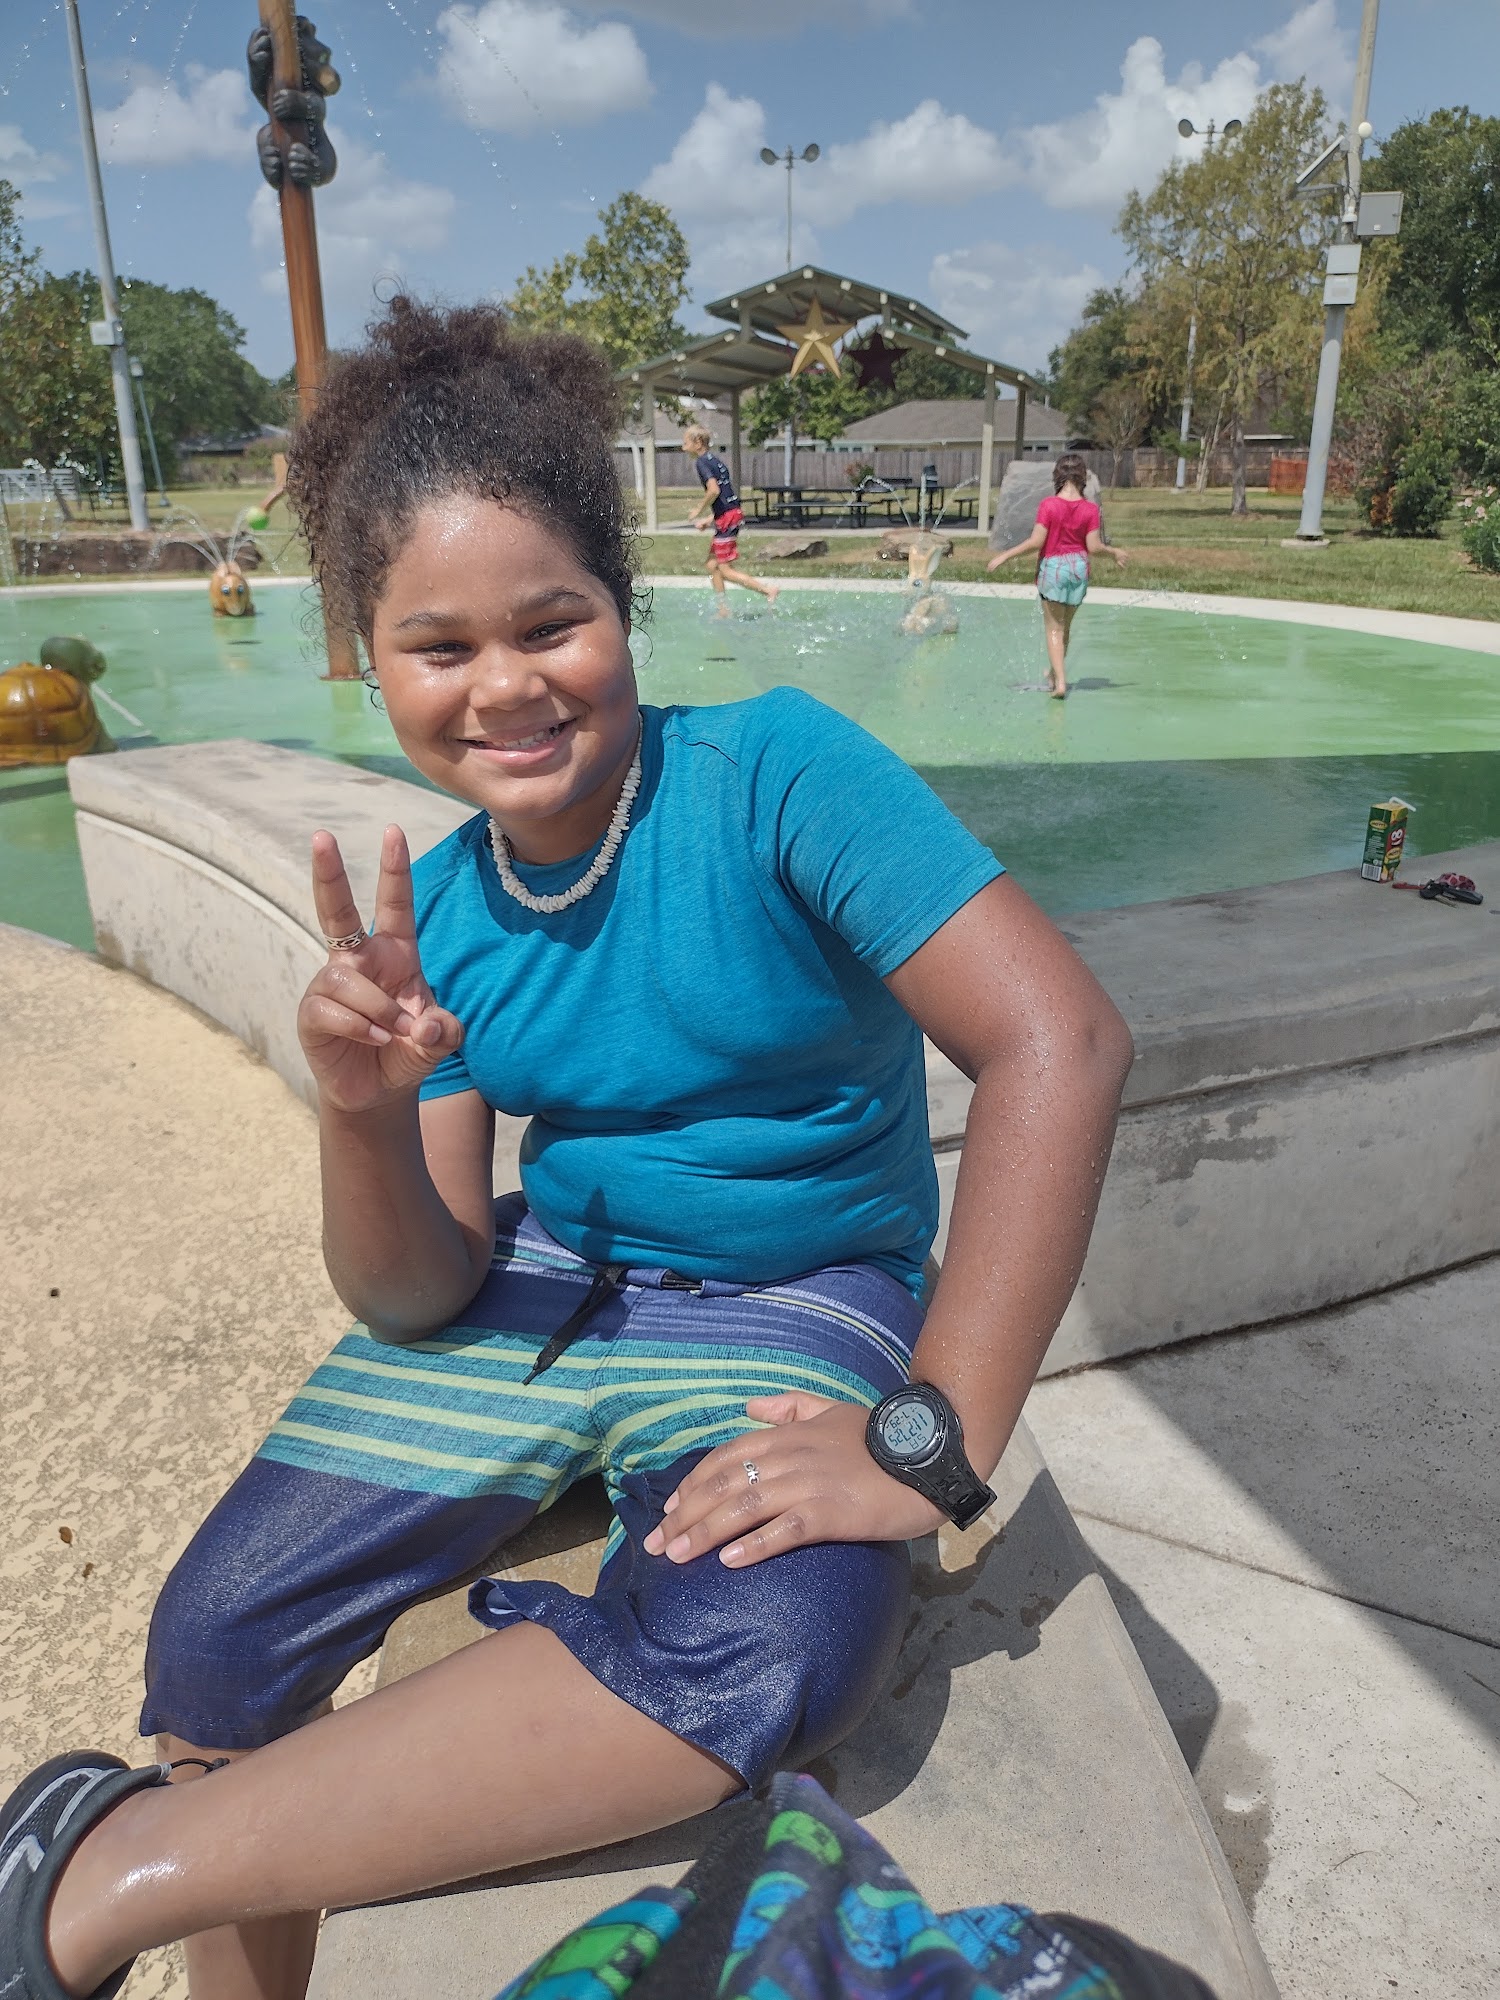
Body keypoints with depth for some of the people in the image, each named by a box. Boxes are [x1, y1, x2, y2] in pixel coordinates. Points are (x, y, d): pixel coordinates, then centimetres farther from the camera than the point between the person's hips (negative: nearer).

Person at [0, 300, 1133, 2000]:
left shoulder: (776, 772, -17)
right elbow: (417, 1297, -4)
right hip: (548, 1283, 4)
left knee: (771, 1645, -33)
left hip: (800, 1304, -3)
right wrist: (364, 1113, -26)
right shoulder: (436, 906, -3)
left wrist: (934, 1438, -28)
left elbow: (1059, 1044, -27)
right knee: (219, 1633, -9)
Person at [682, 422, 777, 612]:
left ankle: (768, 589, -8)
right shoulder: (715, 458, 18)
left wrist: (698, 510, -10)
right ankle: (723, 610, 16)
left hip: (726, 518, -10)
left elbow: (714, 490, -23)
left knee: (725, 570, -5)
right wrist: (710, 518, 20)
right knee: (712, 564, 14)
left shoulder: (701, 462, -10)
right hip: (734, 512, 10)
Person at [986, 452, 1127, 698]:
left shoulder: (1048, 505, -13)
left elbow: (1036, 542, -17)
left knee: (1054, 628, 3)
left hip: (1053, 566, -3)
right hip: (1079, 567, 3)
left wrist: (1004, 556, -8)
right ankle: (1054, 673, 36)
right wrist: (1114, 551, 13)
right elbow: (1094, 547, -7)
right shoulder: (1090, 509, -6)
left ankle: (1060, 682, -7)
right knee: (1065, 625, 19)